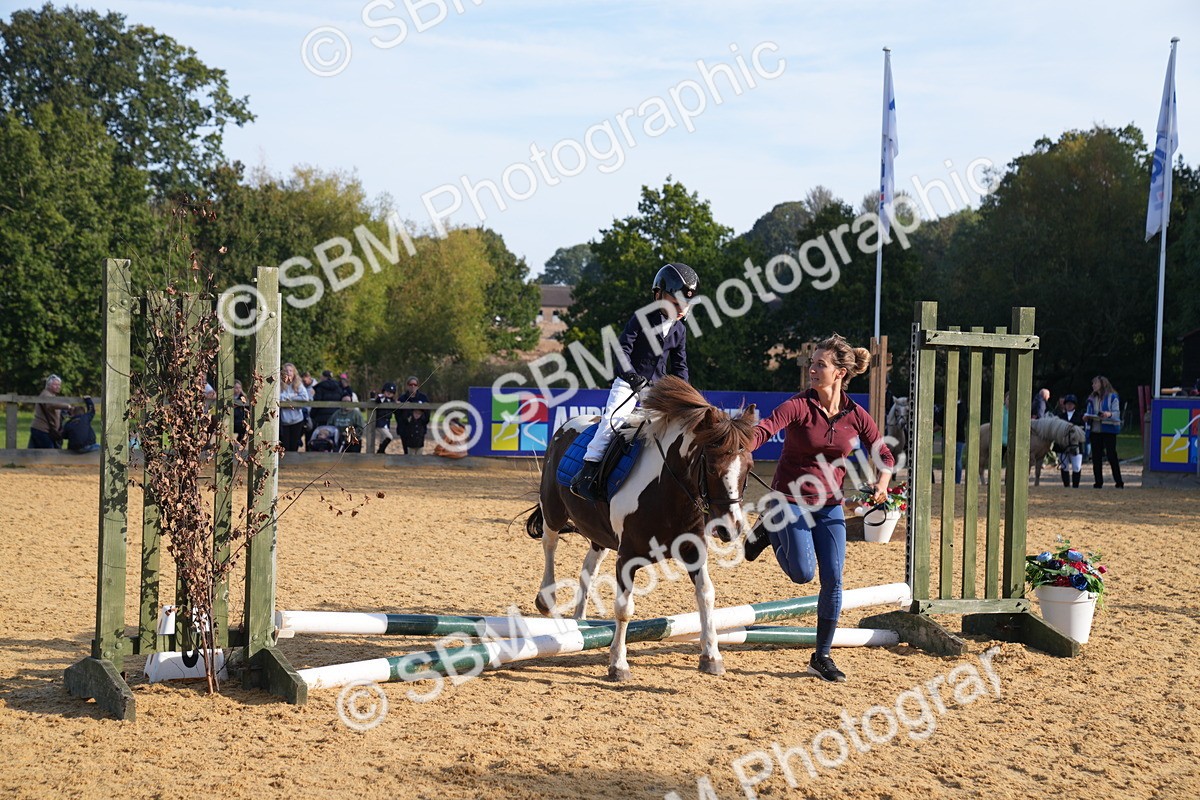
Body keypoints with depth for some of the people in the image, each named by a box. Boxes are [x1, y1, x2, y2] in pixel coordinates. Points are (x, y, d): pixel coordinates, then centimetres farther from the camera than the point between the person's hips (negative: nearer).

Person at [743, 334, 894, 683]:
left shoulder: (856, 416, -2)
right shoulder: (798, 406, -12)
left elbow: (884, 456, 7)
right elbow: (763, 430, -27)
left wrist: (881, 483, -13)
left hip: (829, 506, 3)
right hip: (790, 501, -3)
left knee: (833, 580, -2)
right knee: (803, 573, -9)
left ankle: (822, 656, 11)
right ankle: (770, 531, 22)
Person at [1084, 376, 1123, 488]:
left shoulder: (1112, 397, -2)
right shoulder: (1092, 398, 14)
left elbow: (1117, 413, -9)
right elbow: (1089, 412, 17)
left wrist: (1109, 414, -29)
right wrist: (1086, 416, -5)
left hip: (1109, 429, -6)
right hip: (1095, 430, 6)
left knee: (1111, 455, -7)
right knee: (1096, 457, 4)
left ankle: (1119, 482, -1)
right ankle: (1098, 482, 11)